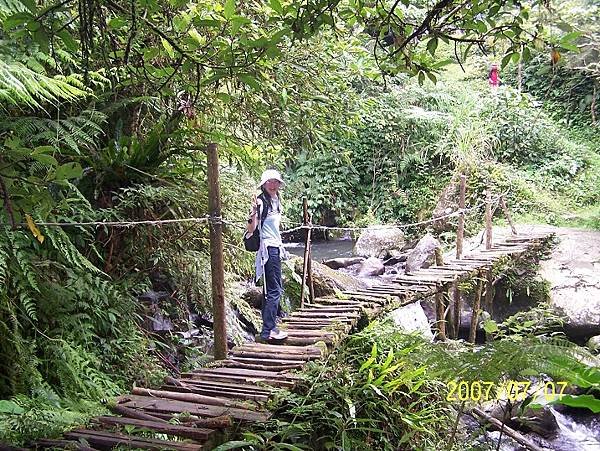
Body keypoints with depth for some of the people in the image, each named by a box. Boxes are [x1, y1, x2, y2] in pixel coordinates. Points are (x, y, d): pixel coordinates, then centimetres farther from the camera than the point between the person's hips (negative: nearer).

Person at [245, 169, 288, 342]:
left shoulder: (276, 201, 13)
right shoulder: (261, 201, -14)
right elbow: (251, 229, -23)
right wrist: (253, 212, -38)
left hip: (275, 247, 9)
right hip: (267, 248, -9)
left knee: (273, 288, 13)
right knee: (274, 290, -9)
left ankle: (269, 325, 21)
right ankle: (267, 331, -6)